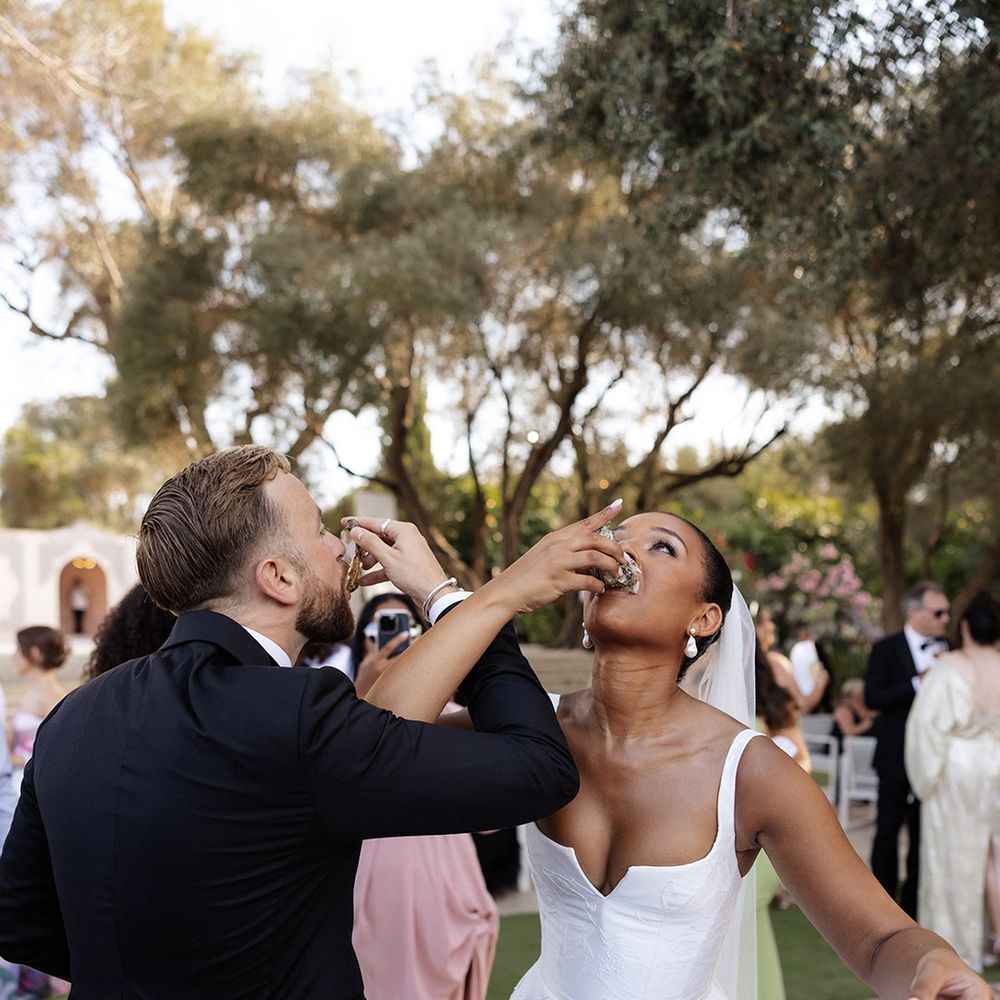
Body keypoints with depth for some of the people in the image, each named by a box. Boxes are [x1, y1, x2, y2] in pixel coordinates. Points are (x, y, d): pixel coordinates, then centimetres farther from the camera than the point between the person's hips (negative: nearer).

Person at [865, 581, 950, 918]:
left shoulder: (943, 649, 7)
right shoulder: (886, 649, -7)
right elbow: (872, 698, -16)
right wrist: (918, 683, -21)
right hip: (897, 754, -4)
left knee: (923, 830, 10)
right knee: (888, 828, 6)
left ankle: (913, 902, 20)